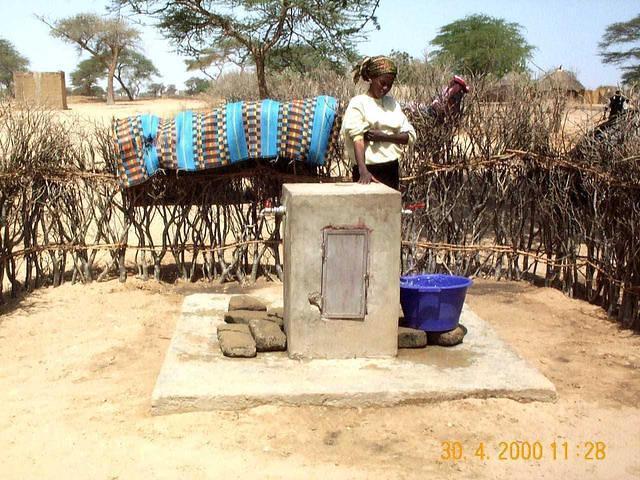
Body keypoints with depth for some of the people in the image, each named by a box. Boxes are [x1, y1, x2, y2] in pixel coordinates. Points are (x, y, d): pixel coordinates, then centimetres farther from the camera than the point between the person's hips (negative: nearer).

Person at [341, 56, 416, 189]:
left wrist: (384, 136, -11)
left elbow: (410, 135, 7)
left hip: (392, 168, 5)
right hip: (369, 169, -5)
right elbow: (357, 138, -17)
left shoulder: (392, 102, 12)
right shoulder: (358, 103, -4)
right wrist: (363, 171, -31)